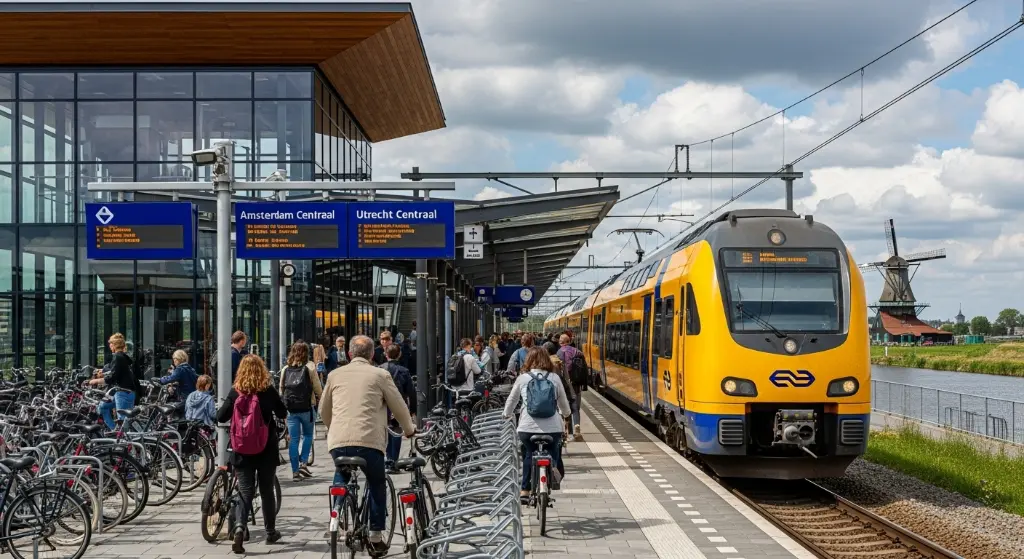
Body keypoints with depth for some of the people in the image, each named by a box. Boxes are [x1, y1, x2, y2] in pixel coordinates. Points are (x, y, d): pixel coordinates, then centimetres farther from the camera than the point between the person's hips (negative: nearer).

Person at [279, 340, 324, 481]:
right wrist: (321, 398, 16)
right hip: (306, 408, -2)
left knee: (293, 439, 5)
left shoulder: (285, 369, 4)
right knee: (307, 435, 17)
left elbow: (281, 389, 10)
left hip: (290, 408, 2)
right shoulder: (310, 367, -5)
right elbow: (318, 388, -2)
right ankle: (303, 463, 5)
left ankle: (295, 471, 4)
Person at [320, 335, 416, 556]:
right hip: (369, 440, -2)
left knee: (341, 478, 29)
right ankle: (376, 537, 15)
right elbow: (399, 407, 12)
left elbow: (324, 410, 25)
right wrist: (409, 429, 31)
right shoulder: (380, 375, 7)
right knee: (377, 485, 18)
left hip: (338, 440, 2)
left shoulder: (335, 374, 15)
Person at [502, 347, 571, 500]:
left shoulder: (522, 378, 2)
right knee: (554, 454, 19)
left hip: (527, 428, 1)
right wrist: (566, 413, 38)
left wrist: (507, 414, 35)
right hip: (552, 428, -1)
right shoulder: (554, 379, 4)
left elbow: (512, 400, 14)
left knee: (529, 455, 21)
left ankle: (525, 490, 19)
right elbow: (563, 402, 15)